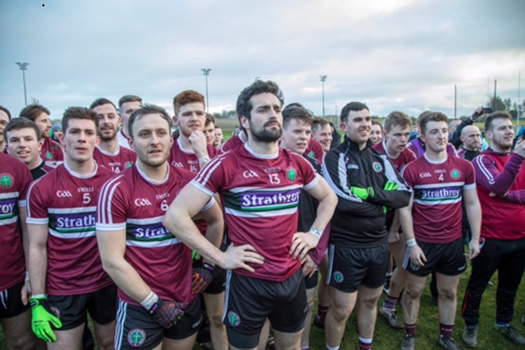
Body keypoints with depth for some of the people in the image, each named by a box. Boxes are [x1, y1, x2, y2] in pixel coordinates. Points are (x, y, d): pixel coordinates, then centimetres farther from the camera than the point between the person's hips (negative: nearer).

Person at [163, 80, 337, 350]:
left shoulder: (297, 164, 0)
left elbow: (329, 197, 18)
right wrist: (220, 257, -18)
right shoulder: (226, 165, -15)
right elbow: (175, 215, -18)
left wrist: (315, 233, 4)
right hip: (248, 280, -4)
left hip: (292, 277, 5)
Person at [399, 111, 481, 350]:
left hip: (453, 242, 3)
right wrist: (411, 243, -12)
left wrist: (475, 238, 2)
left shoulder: (464, 167, -1)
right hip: (422, 243, -3)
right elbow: (405, 209, -8)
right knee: (413, 291, 11)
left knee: (449, 292, 17)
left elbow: (472, 204, 6)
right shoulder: (412, 169, -10)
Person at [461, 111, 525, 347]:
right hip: (491, 238, -6)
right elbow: (498, 187, -28)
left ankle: (504, 323, 40)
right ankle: (471, 325, 26)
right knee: (477, 284, 8)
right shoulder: (482, 161, -11)